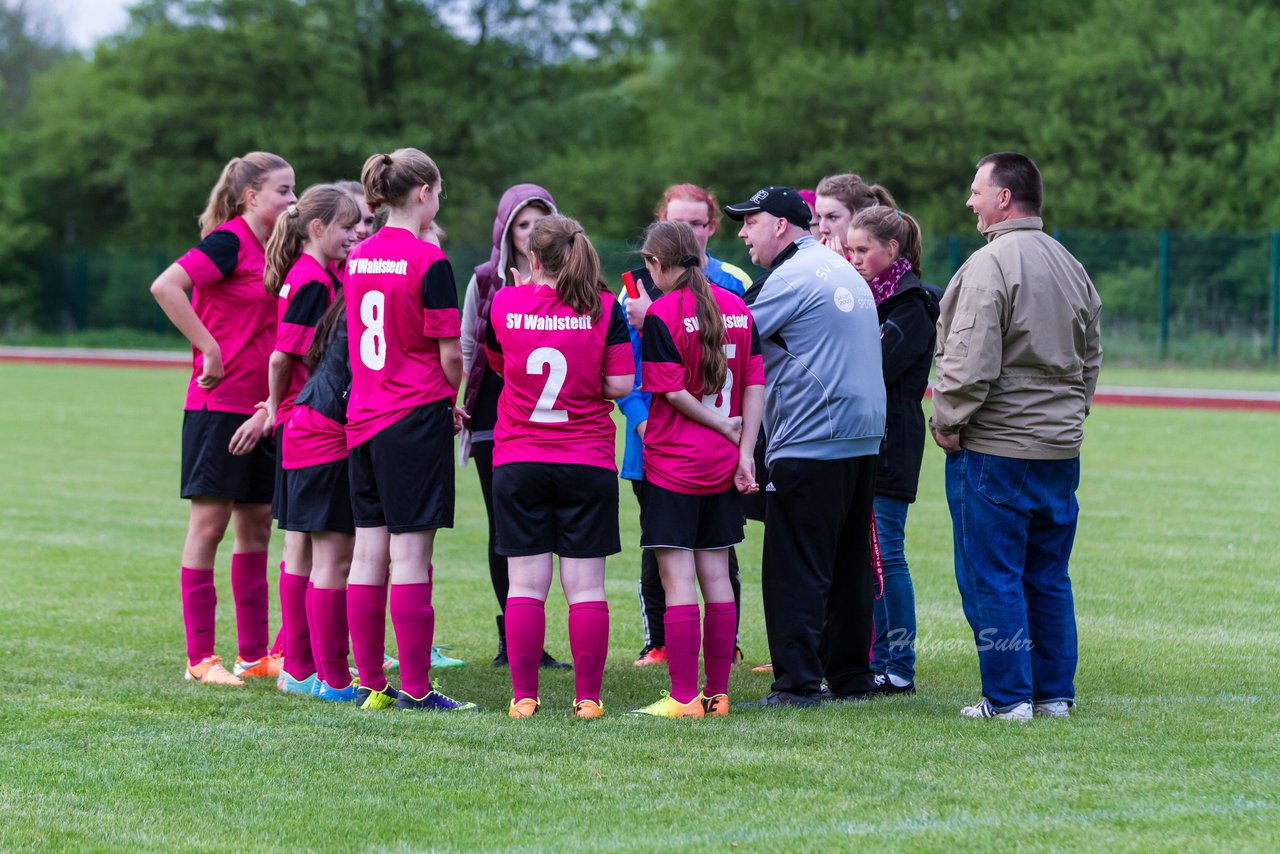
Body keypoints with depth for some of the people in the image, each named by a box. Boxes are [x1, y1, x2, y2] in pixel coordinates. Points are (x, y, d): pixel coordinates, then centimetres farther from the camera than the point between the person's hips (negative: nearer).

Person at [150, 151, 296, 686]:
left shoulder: (271, 250, 12)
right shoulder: (228, 242, -12)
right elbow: (165, 287, -24)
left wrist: (272, 407, 9)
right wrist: (209, 350, -20)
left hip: (262, 412, 8)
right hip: (219, 405, -8)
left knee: (256, 525, 10)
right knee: (209, 525, -3)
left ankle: (253, 654, 16)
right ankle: (200, 658, 0)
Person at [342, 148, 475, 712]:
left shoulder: (358, 258, 9)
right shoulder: (427, 260, -12)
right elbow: (450, 352, -12)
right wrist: (450, 398, 9)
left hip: (363, 416, 7)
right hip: (417, 418, -7)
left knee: (368, 552, 8)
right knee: (411, 555, -5)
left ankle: (371, 683, 12)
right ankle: (415, 688, -4)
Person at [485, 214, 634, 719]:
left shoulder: (505, 304, -1)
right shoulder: (604, 309, -5)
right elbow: (621, 385, -7)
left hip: (518, 463, 1)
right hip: (588, 461, -1)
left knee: (525, 584, 4)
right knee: (586, 584, 2)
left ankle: (523, 696, 2)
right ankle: (588, 697, 2)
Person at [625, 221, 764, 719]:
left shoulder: (661, 315, -11)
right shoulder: (735, 307, 6)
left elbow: (671, 391, -15)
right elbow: (754, 385, 4)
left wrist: (724, 427, -3)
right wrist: (744, 449, 3)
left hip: (673, 463, -6)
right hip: (722, 465, 6)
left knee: (677, 578, -4)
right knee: (716, 575, 10)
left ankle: (684, 698, -5)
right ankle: (717, 693, 13)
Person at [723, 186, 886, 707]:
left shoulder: (793, 277, -10)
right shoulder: (845, 272, 18)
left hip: (810, 444, -9)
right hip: (865, 441, 9)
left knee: (795, 569, -6)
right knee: (848, 563, 13)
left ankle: (797, 684, -8)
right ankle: (852, 677, 18)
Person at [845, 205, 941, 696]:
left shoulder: (912, 304, -9)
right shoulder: (867, 296, 16)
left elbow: (878, 364, -19)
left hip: (889, 447, -8)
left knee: (885, 556, -7)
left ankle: (900, 668, -2)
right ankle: (876, 661, 15)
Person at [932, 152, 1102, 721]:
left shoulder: (990, 265, -14)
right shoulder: (1071, 268, 13)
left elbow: (970, 362, -20)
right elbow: (1090, 359, 20)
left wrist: (948, 424, -8)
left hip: (994, 448, -8)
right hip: (1061, 449, 8)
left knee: (992, 579, -1)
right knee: (1049, 579, 14)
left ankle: (1008, 698, 0)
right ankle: (1055, 693, 17)